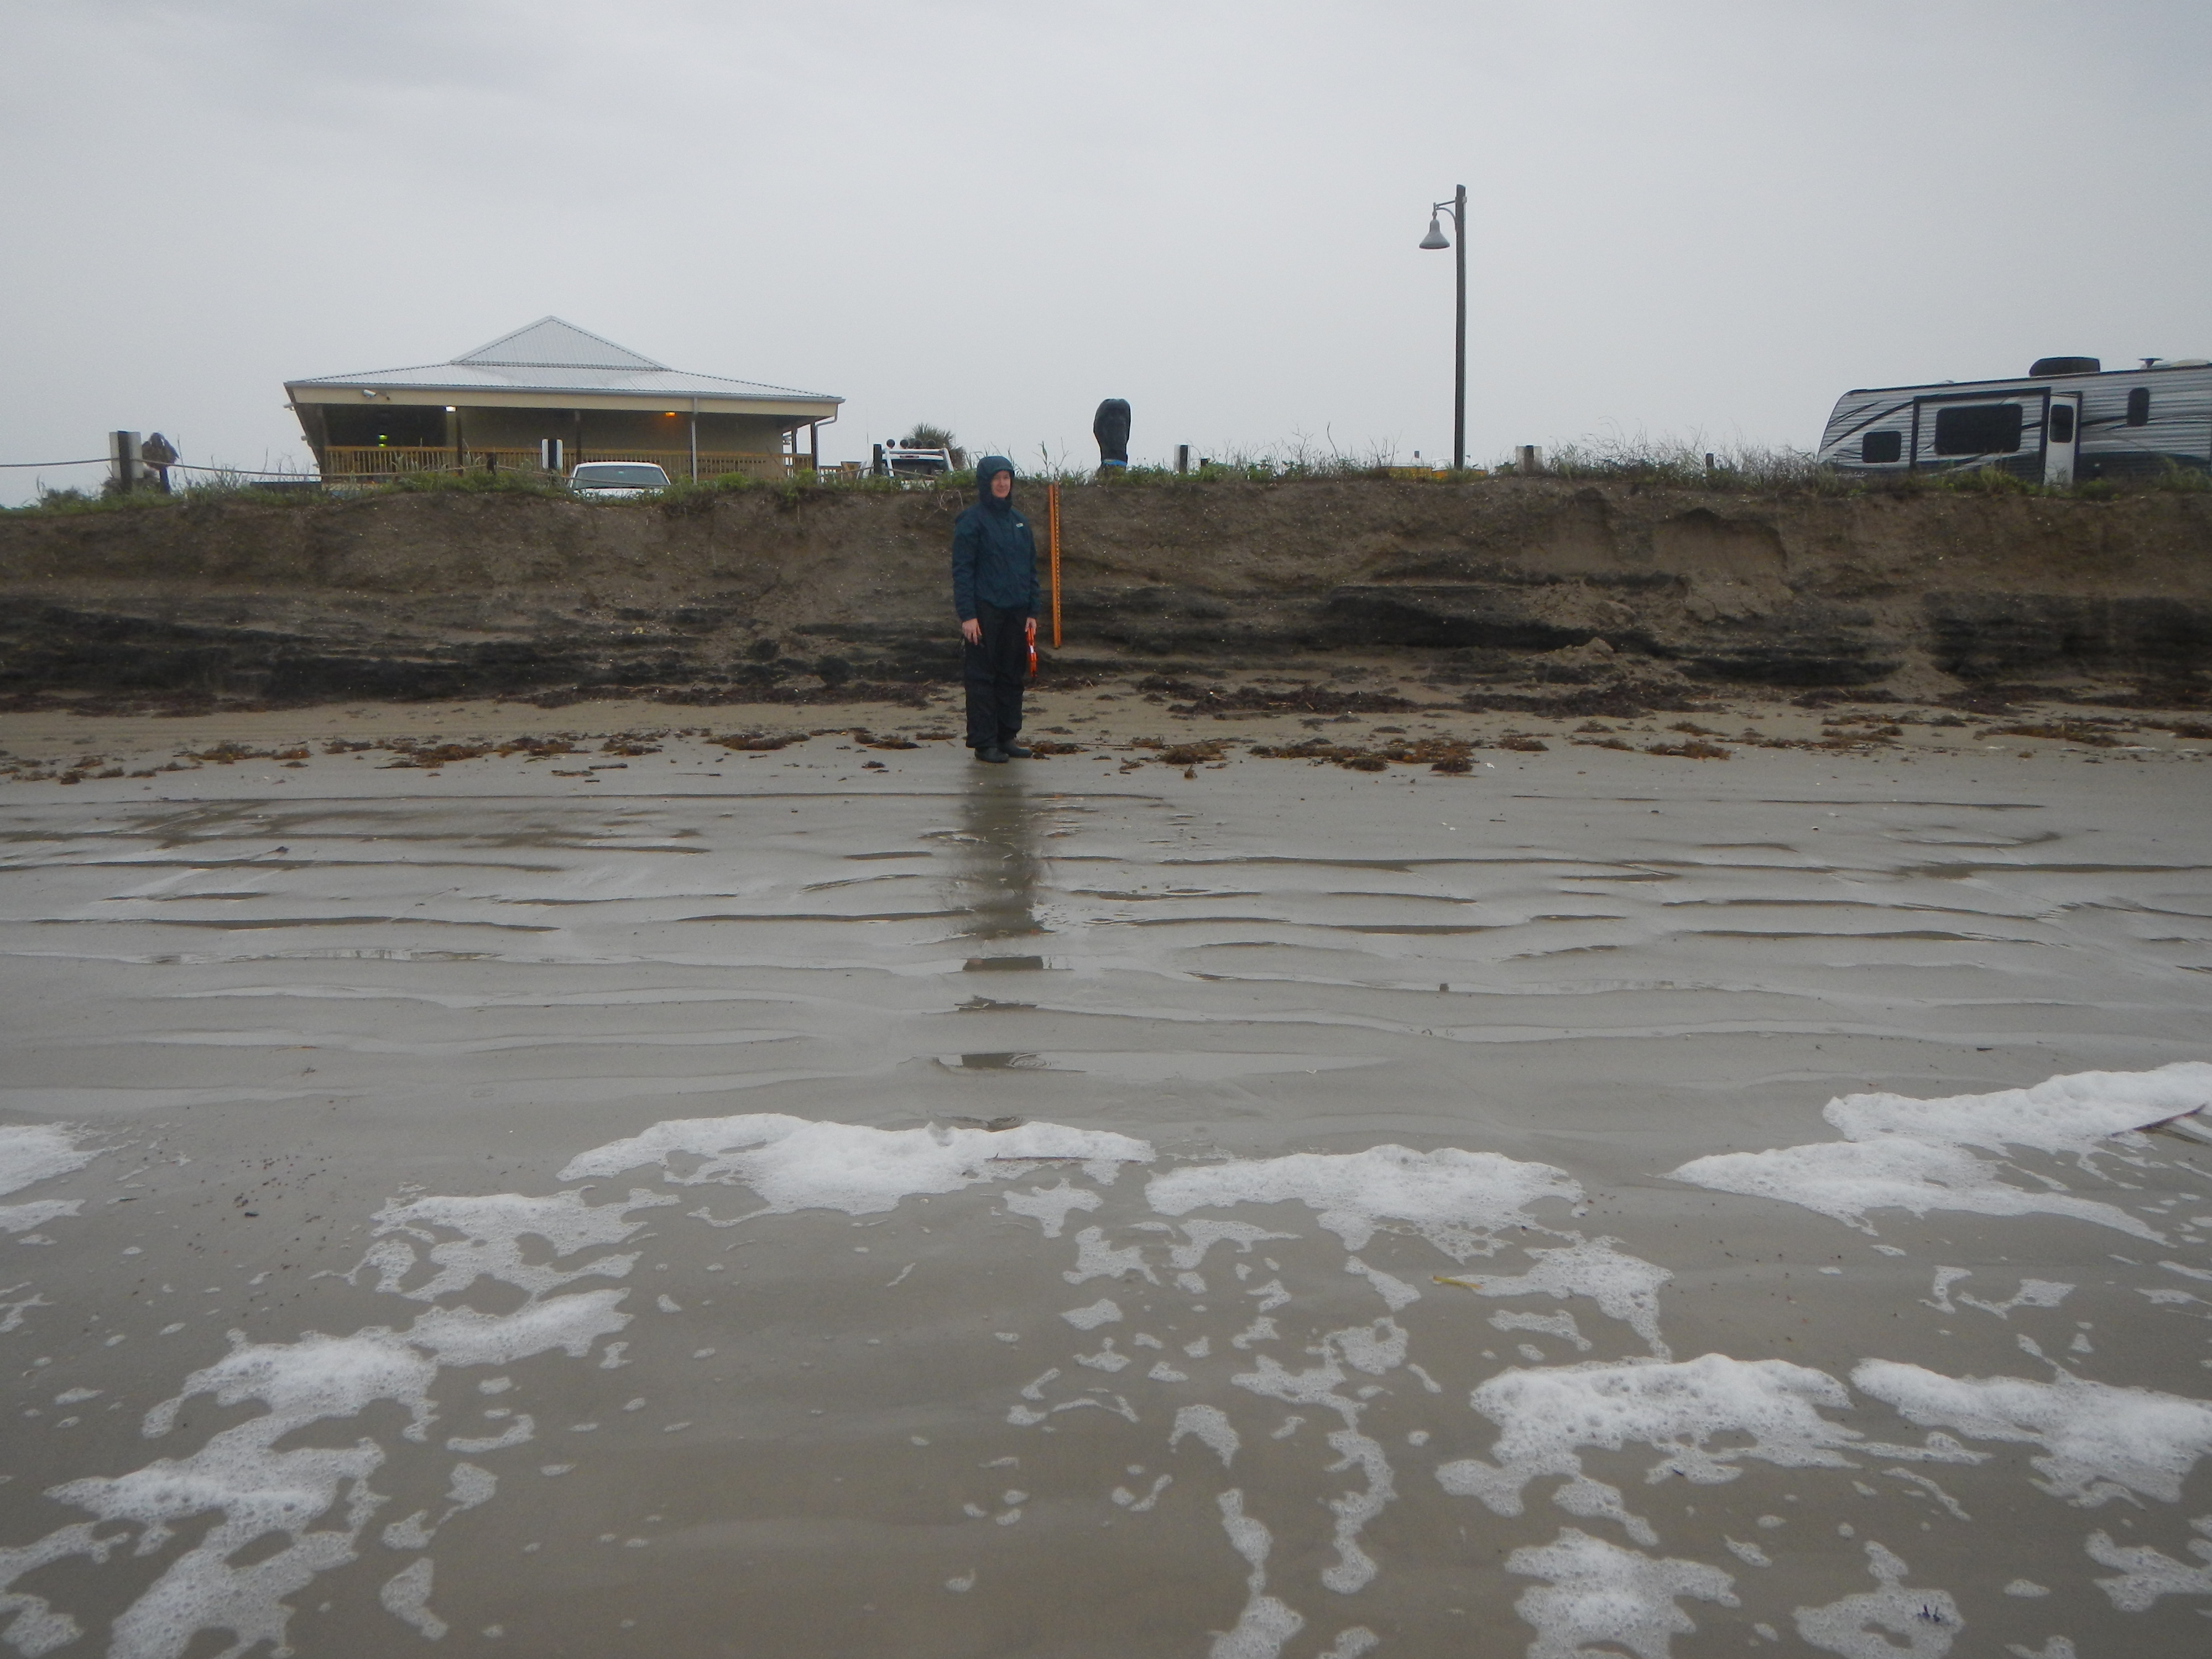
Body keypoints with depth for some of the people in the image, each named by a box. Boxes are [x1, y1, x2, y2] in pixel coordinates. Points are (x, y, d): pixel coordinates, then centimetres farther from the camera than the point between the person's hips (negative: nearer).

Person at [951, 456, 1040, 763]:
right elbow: (962, 571, -8)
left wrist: (1032, 612, 10)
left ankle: (1008, 736, 18)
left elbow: (1031, 570, 17)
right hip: (984, 613, -6)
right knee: (982, 678, -2)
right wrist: (967, 615, -16)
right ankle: (984, 743, 3)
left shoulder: (1019, 522, 13)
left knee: (1012, 677, 9)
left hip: (1016, 614, 6)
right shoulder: (972, 521, -5)